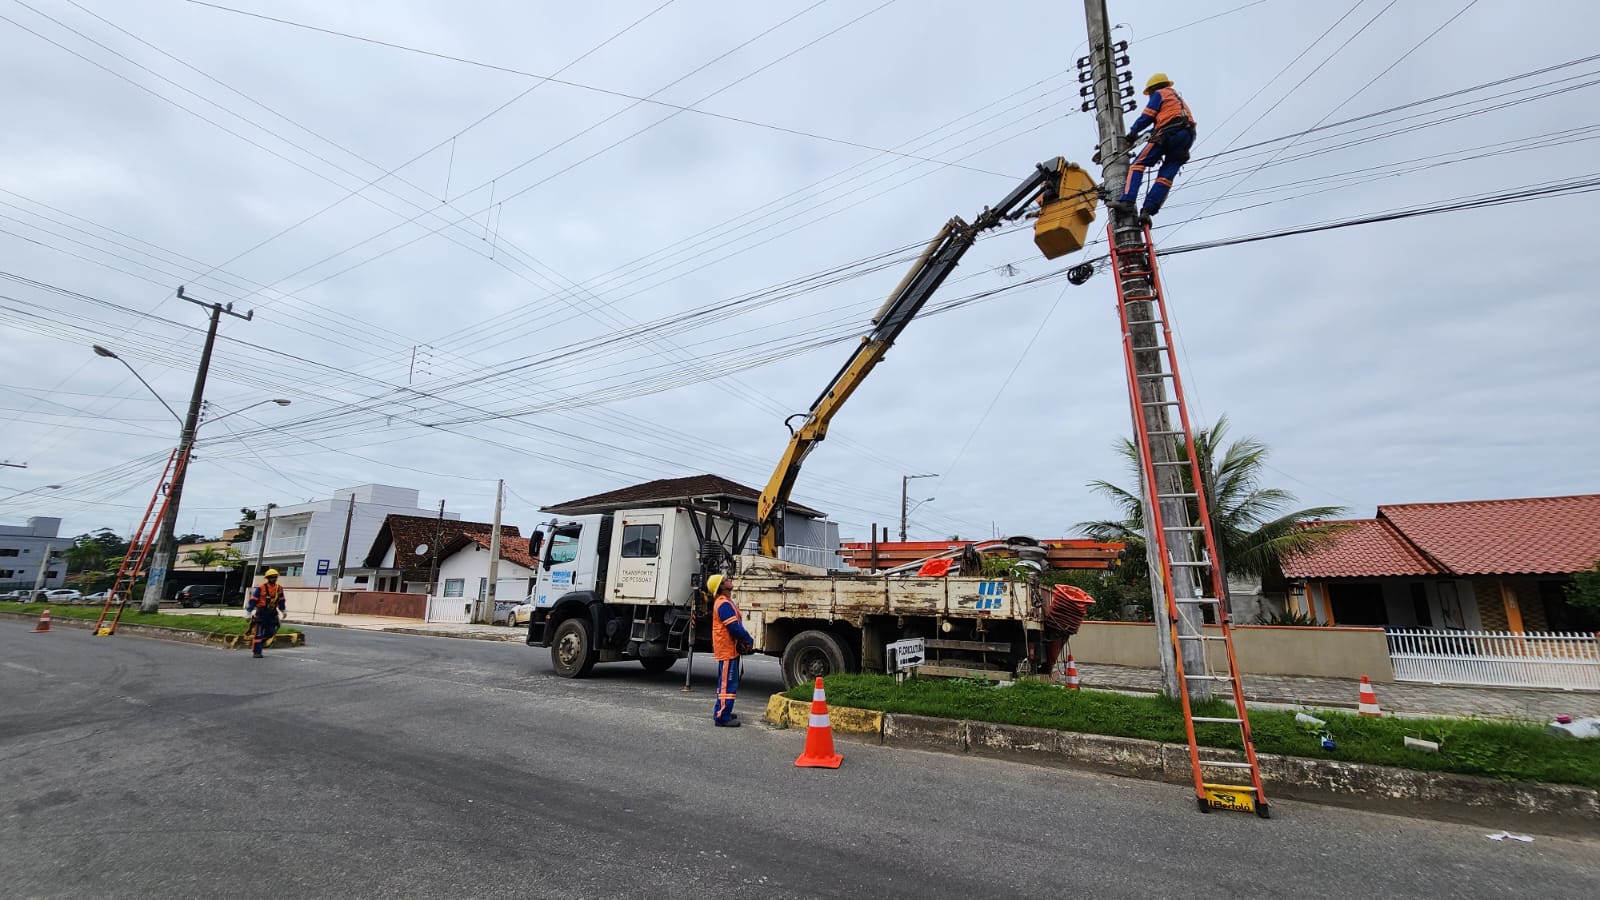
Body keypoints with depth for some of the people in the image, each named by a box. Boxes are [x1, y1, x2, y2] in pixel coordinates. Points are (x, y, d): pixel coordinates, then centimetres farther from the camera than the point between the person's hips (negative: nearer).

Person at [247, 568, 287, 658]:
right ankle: (256, 652, 2)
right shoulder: (261, 587, -11)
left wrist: (282, 612, 24)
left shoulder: (279, 588, 5)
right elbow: (253, 600, -8)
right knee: (259, 633, -4)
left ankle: (258, 642, 30)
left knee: (270, 632, 5)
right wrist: (250, 611, -11)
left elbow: (281, 601, 18)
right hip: (261, 613, -5)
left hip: (272, 613, 5)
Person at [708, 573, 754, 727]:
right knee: (728, 683, -6)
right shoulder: (724, 604, -20)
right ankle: (722, 717, -2)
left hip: (728, 648, 11)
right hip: (727, 649, -11)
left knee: (725, 682, 19)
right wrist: (749, 640, -11)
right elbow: (734, 627, -24)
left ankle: (721, 712, 30)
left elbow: (736, 625, 17)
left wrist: (745, 639, 4)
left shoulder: (725, 602, 14)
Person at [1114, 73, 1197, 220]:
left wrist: (1132, 134, 18)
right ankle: (1148, 210, -22)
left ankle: (1127, 201, -28)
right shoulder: (1179, 100, 41)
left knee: (1138, 164, -10)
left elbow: (1146, 117, 7)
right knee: (1165, 177, -7)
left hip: (1169, 134, -7)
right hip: (1187, 138, 7)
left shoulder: (1159, 94, 17)